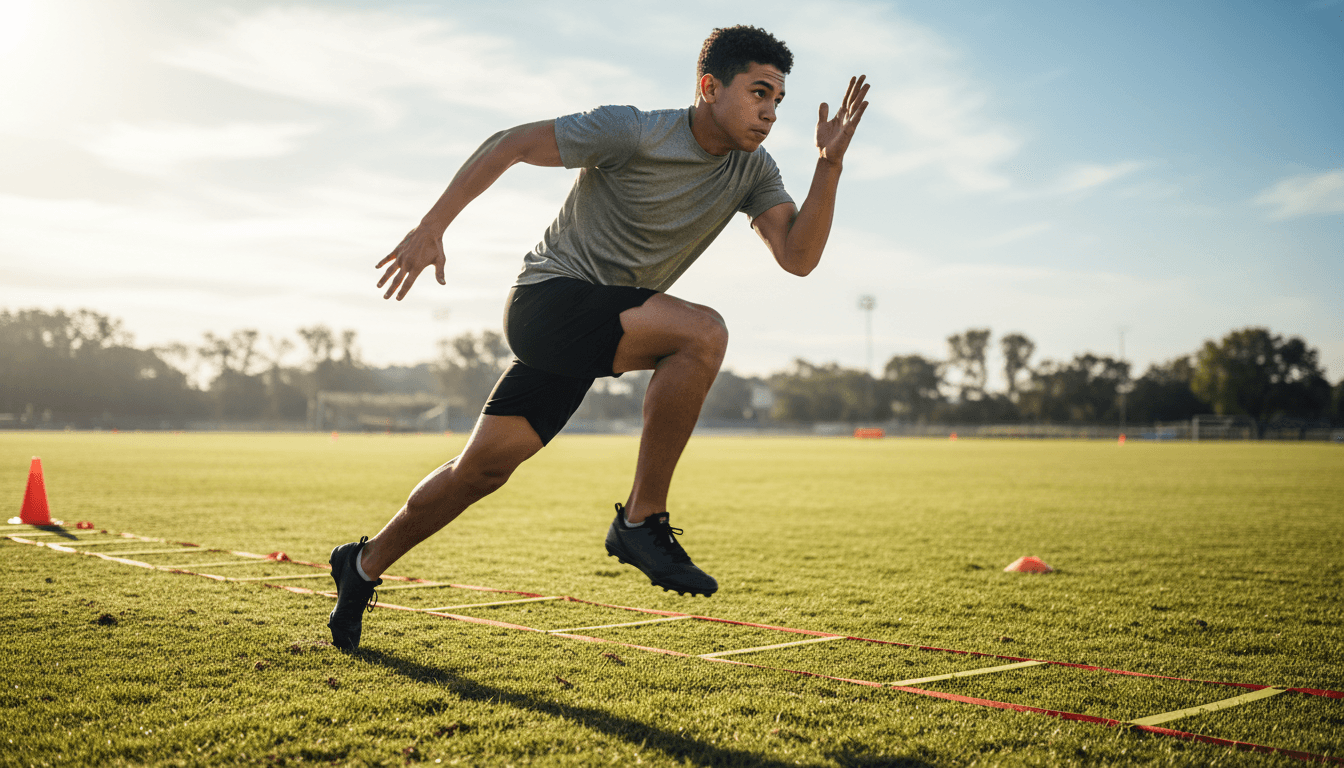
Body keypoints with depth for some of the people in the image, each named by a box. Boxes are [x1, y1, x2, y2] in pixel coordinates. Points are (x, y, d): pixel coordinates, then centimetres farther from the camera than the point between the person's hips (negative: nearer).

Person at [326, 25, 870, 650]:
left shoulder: (751, 171, 3)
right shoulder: (632, 133, -16)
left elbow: (798, 257, -8)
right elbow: (509, 144, -12)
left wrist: (830, 164, -19)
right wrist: (431, 227, -17)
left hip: (604, 328, 7)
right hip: (548, 299, -7)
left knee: (485, 466, 7)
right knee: (702, 331, -28)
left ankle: (364, 565, 28)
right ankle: (641, 519, -18)